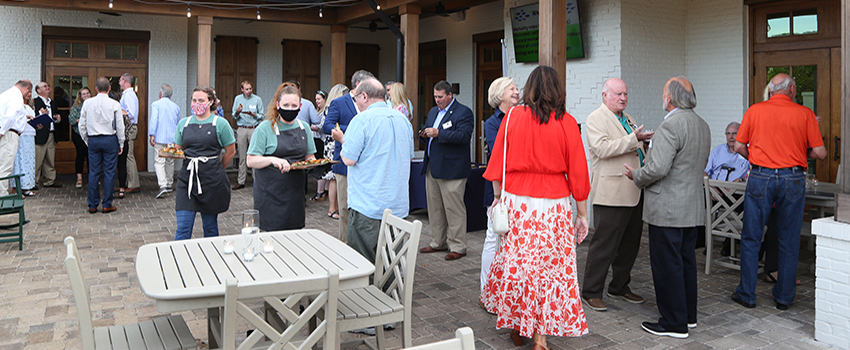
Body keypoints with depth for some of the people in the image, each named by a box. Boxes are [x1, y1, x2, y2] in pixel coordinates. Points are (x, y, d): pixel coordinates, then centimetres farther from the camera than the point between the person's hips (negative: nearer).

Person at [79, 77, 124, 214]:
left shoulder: (87, 103, 1)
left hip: (93, 140, 3)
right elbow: (119, 126, -3)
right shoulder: (114, 104, -6)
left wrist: (87, 141, 17)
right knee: (109, 172, 2)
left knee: (93, 172, 7)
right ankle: (107, 205, 5)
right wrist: (121, 144, 6)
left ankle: (92, 205, 11)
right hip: (110, 140, -2)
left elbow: (82, 125, 5)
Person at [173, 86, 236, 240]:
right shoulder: (184, 123, 10)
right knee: (183, 227, -3)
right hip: (187, 177, 2)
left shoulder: (220, 123, 0)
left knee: (210, 225, 8)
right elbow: (178, 149, 22)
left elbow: (230, 152, 5)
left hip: (211, 181, -2)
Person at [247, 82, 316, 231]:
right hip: (271, 193, -4)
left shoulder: (304, 127, 8)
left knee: (295, 231, 8)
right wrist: (273, 160, -26)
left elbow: (309, 156, 17)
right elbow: (251, 161, -9)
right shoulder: (265, 128, -6)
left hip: (296, 191, 5)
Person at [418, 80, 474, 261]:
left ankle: (458, 247, 6)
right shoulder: (433, 111, 19)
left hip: (451, 169, -8)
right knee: (434, 207, 14)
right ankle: (439, 242, 27)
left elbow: (464, 136, -20)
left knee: (454, 209, -3)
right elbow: (427, 132, 27)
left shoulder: (464, 112, -7)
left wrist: (438, 133, -24)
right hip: (432, 168, 8)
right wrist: (424, 134, 3)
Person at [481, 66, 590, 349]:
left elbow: (499, 161, 4)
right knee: (550, 265, 5)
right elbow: (577, 172, -1)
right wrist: (582, 214, 6)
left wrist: (498, 196, 17)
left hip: (516, 201, 1)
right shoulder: (567, 123, -3)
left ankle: (516, 326, 27)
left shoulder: (513, 117, -1)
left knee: (516, 262, 13)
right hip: (554, 204, -1)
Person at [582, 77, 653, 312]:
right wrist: (633, 139, -26)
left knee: (630, 243, 14)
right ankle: (591, 292, 6)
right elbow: (602, 149, -22)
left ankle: (619, 287, 28)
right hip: (611, 193, -9)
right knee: (604, 245, -5)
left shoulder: (628, 119, 21)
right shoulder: (596, 119, -6)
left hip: (634, 193, 9)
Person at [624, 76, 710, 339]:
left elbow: (658, 168, -25)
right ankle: (688, 314, 29)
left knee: (667, 265, -1)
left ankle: (674, 323, 7)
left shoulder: (671, 125, -19)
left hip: (668, 209, -10)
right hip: (693, 207, 10)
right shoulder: (702, 125, 12)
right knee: (686, 260, 18)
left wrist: (636, 176, -5)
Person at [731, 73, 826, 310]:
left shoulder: (754, 110, 2)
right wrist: (801, 152, 18)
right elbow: (820, 153, -2)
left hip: (761, 178, 0)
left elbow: (739, 146, 2)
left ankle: (746, 294, 12)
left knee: (751, 239, 7)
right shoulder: (805, 114, 0)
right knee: (789, 242, 10)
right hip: (793, 178, 0)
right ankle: (784, 297, 18)